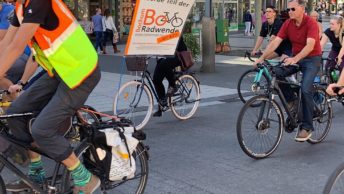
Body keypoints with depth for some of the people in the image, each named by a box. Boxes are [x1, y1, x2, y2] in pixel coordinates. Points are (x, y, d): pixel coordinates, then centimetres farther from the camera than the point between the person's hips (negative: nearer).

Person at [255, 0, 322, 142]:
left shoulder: (311, 23, -20)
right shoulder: (288, 24, -5)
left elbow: (310, 45, -33)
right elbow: (275, 42, -11)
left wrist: (295, 59, -48)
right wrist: (262, 57, -23)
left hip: (312, 59, -5)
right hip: (295, 58, 5)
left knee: (305, 90, -20)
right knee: (276, 74, -19)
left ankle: (306, 127, -8)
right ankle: (291, 100, 5)